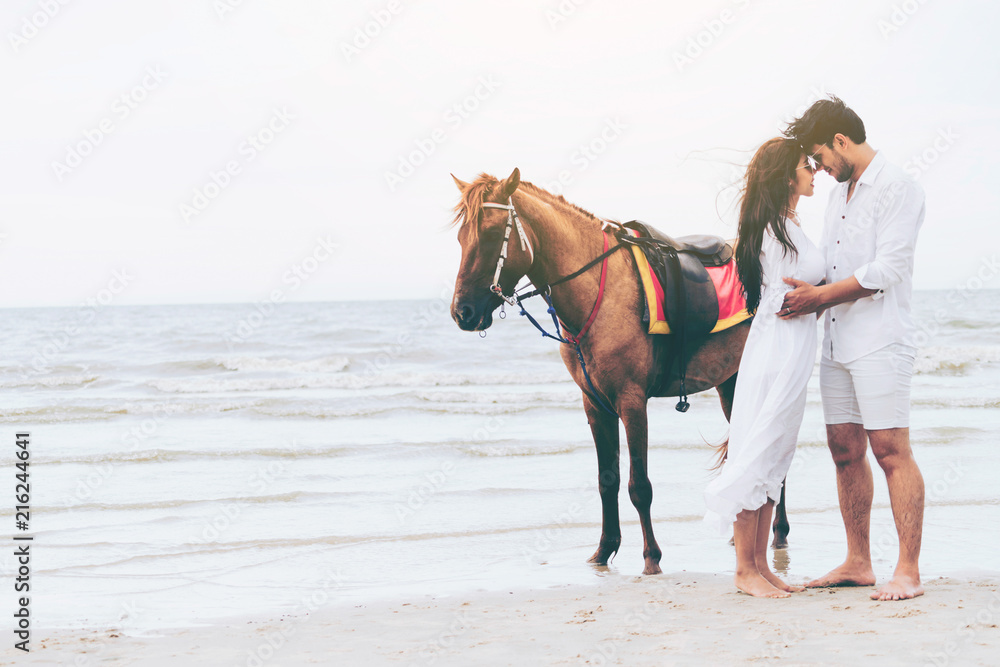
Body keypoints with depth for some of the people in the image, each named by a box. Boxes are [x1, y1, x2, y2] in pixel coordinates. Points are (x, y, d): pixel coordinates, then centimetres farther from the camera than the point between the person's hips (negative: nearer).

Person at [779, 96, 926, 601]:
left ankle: (908, 571, -6)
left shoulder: (897, 188, -9)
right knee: (845, 451, 9)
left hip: (880, 342, -9)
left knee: (891, 451, -9)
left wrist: (820, 296, -14)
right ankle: (858, 563, 16)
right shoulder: (839, 195, 18)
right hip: (837, 343, 9)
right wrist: (806, 295, 6)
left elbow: (886, 270, -17)